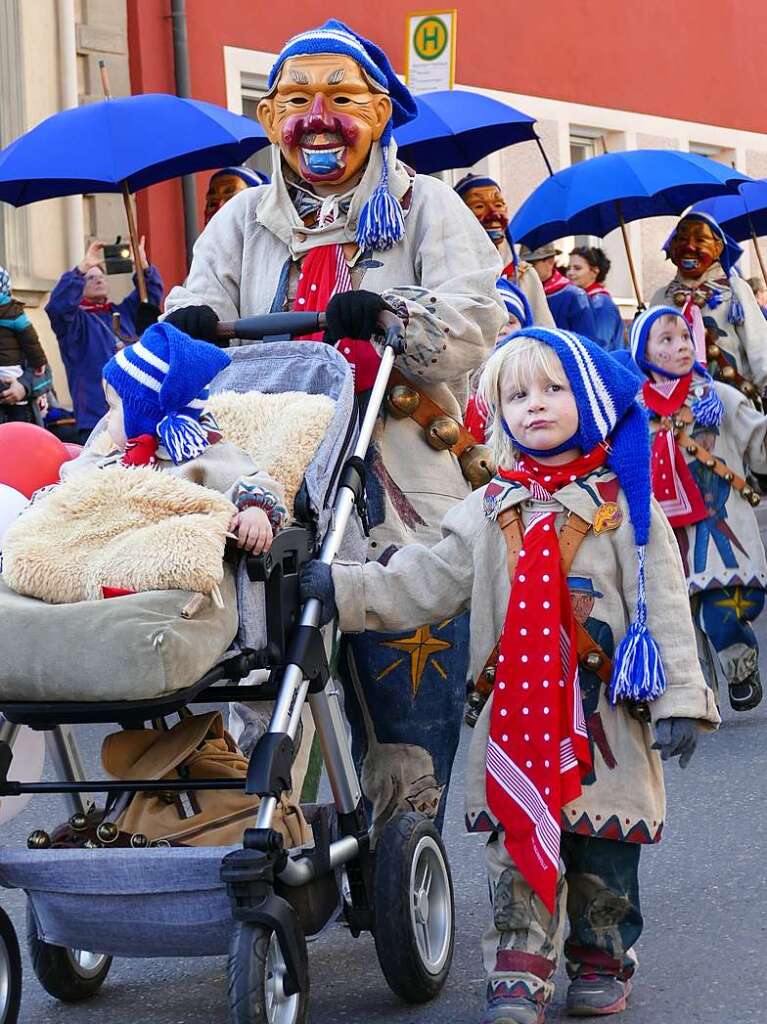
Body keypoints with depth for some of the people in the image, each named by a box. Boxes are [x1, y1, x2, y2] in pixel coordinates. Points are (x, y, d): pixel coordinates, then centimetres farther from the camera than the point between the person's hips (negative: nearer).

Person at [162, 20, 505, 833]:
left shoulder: (425, 208, 9)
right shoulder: (245, 222, 20)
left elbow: (474, 326, -5)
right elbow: (197, 314, 11)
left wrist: (389, 313, -25)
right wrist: (189, 329, -14)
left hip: (403, 505, -3)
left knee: (407, 721, -2)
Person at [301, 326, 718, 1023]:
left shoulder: (624, 504, 0)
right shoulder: (489, 511, 8)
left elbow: (664, 604, -3)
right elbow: (424, 582, 6)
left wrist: (678, 697, -9)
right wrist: (343, 589, -6)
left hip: (606, 717, -2)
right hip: (516, 716, 2)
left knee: (605, 852, 7)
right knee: (518, 845, -1)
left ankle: (603, 963, 24)